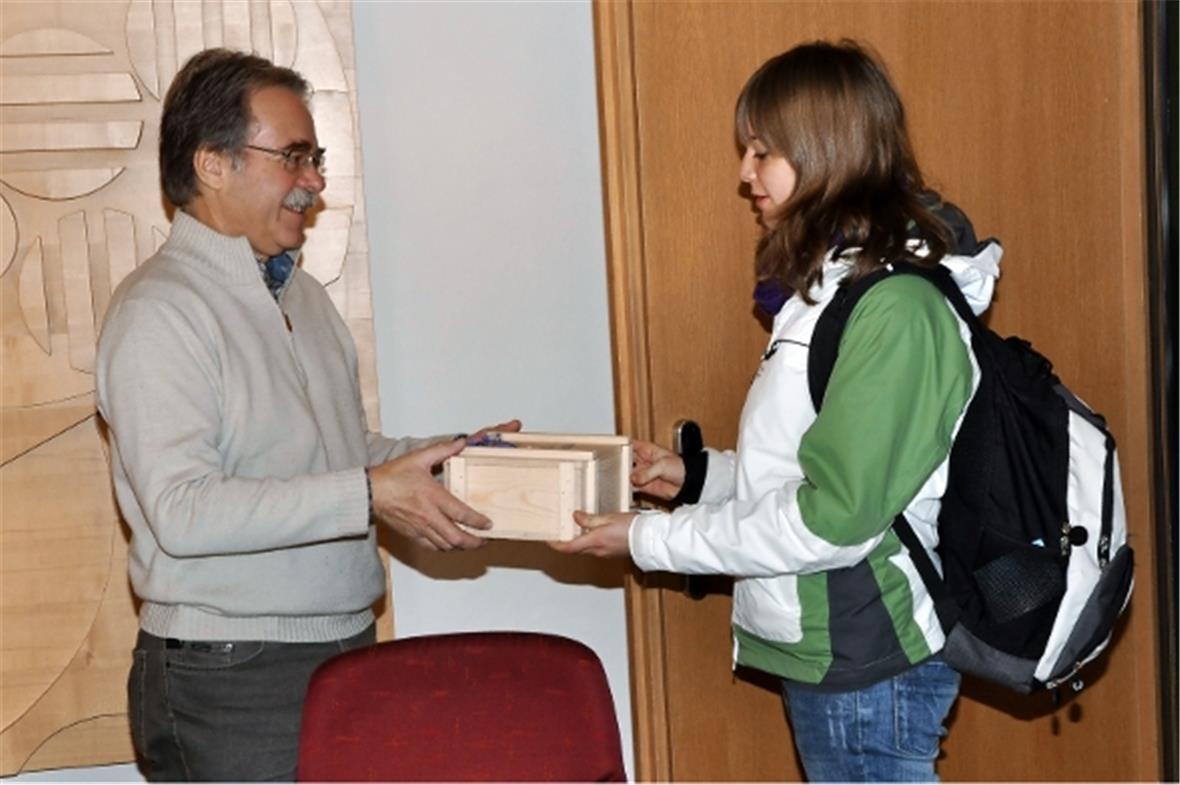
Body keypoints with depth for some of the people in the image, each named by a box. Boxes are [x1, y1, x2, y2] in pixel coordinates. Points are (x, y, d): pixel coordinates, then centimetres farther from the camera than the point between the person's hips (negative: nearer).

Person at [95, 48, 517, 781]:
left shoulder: (302, 292, 13)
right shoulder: (158, 312, -14)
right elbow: (183, 511, -24)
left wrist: (447, 454, 5)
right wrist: (369, 495, -28)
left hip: (346, 655, 8)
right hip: (230, 684, -7)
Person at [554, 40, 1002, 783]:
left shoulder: (894, 306, -20)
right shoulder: (842, 284, 10)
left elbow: (836, 517, -22)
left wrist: (652, 539, -16)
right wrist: (697, 474, 3)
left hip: (865, 666, -9)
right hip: (836, 653, 9)